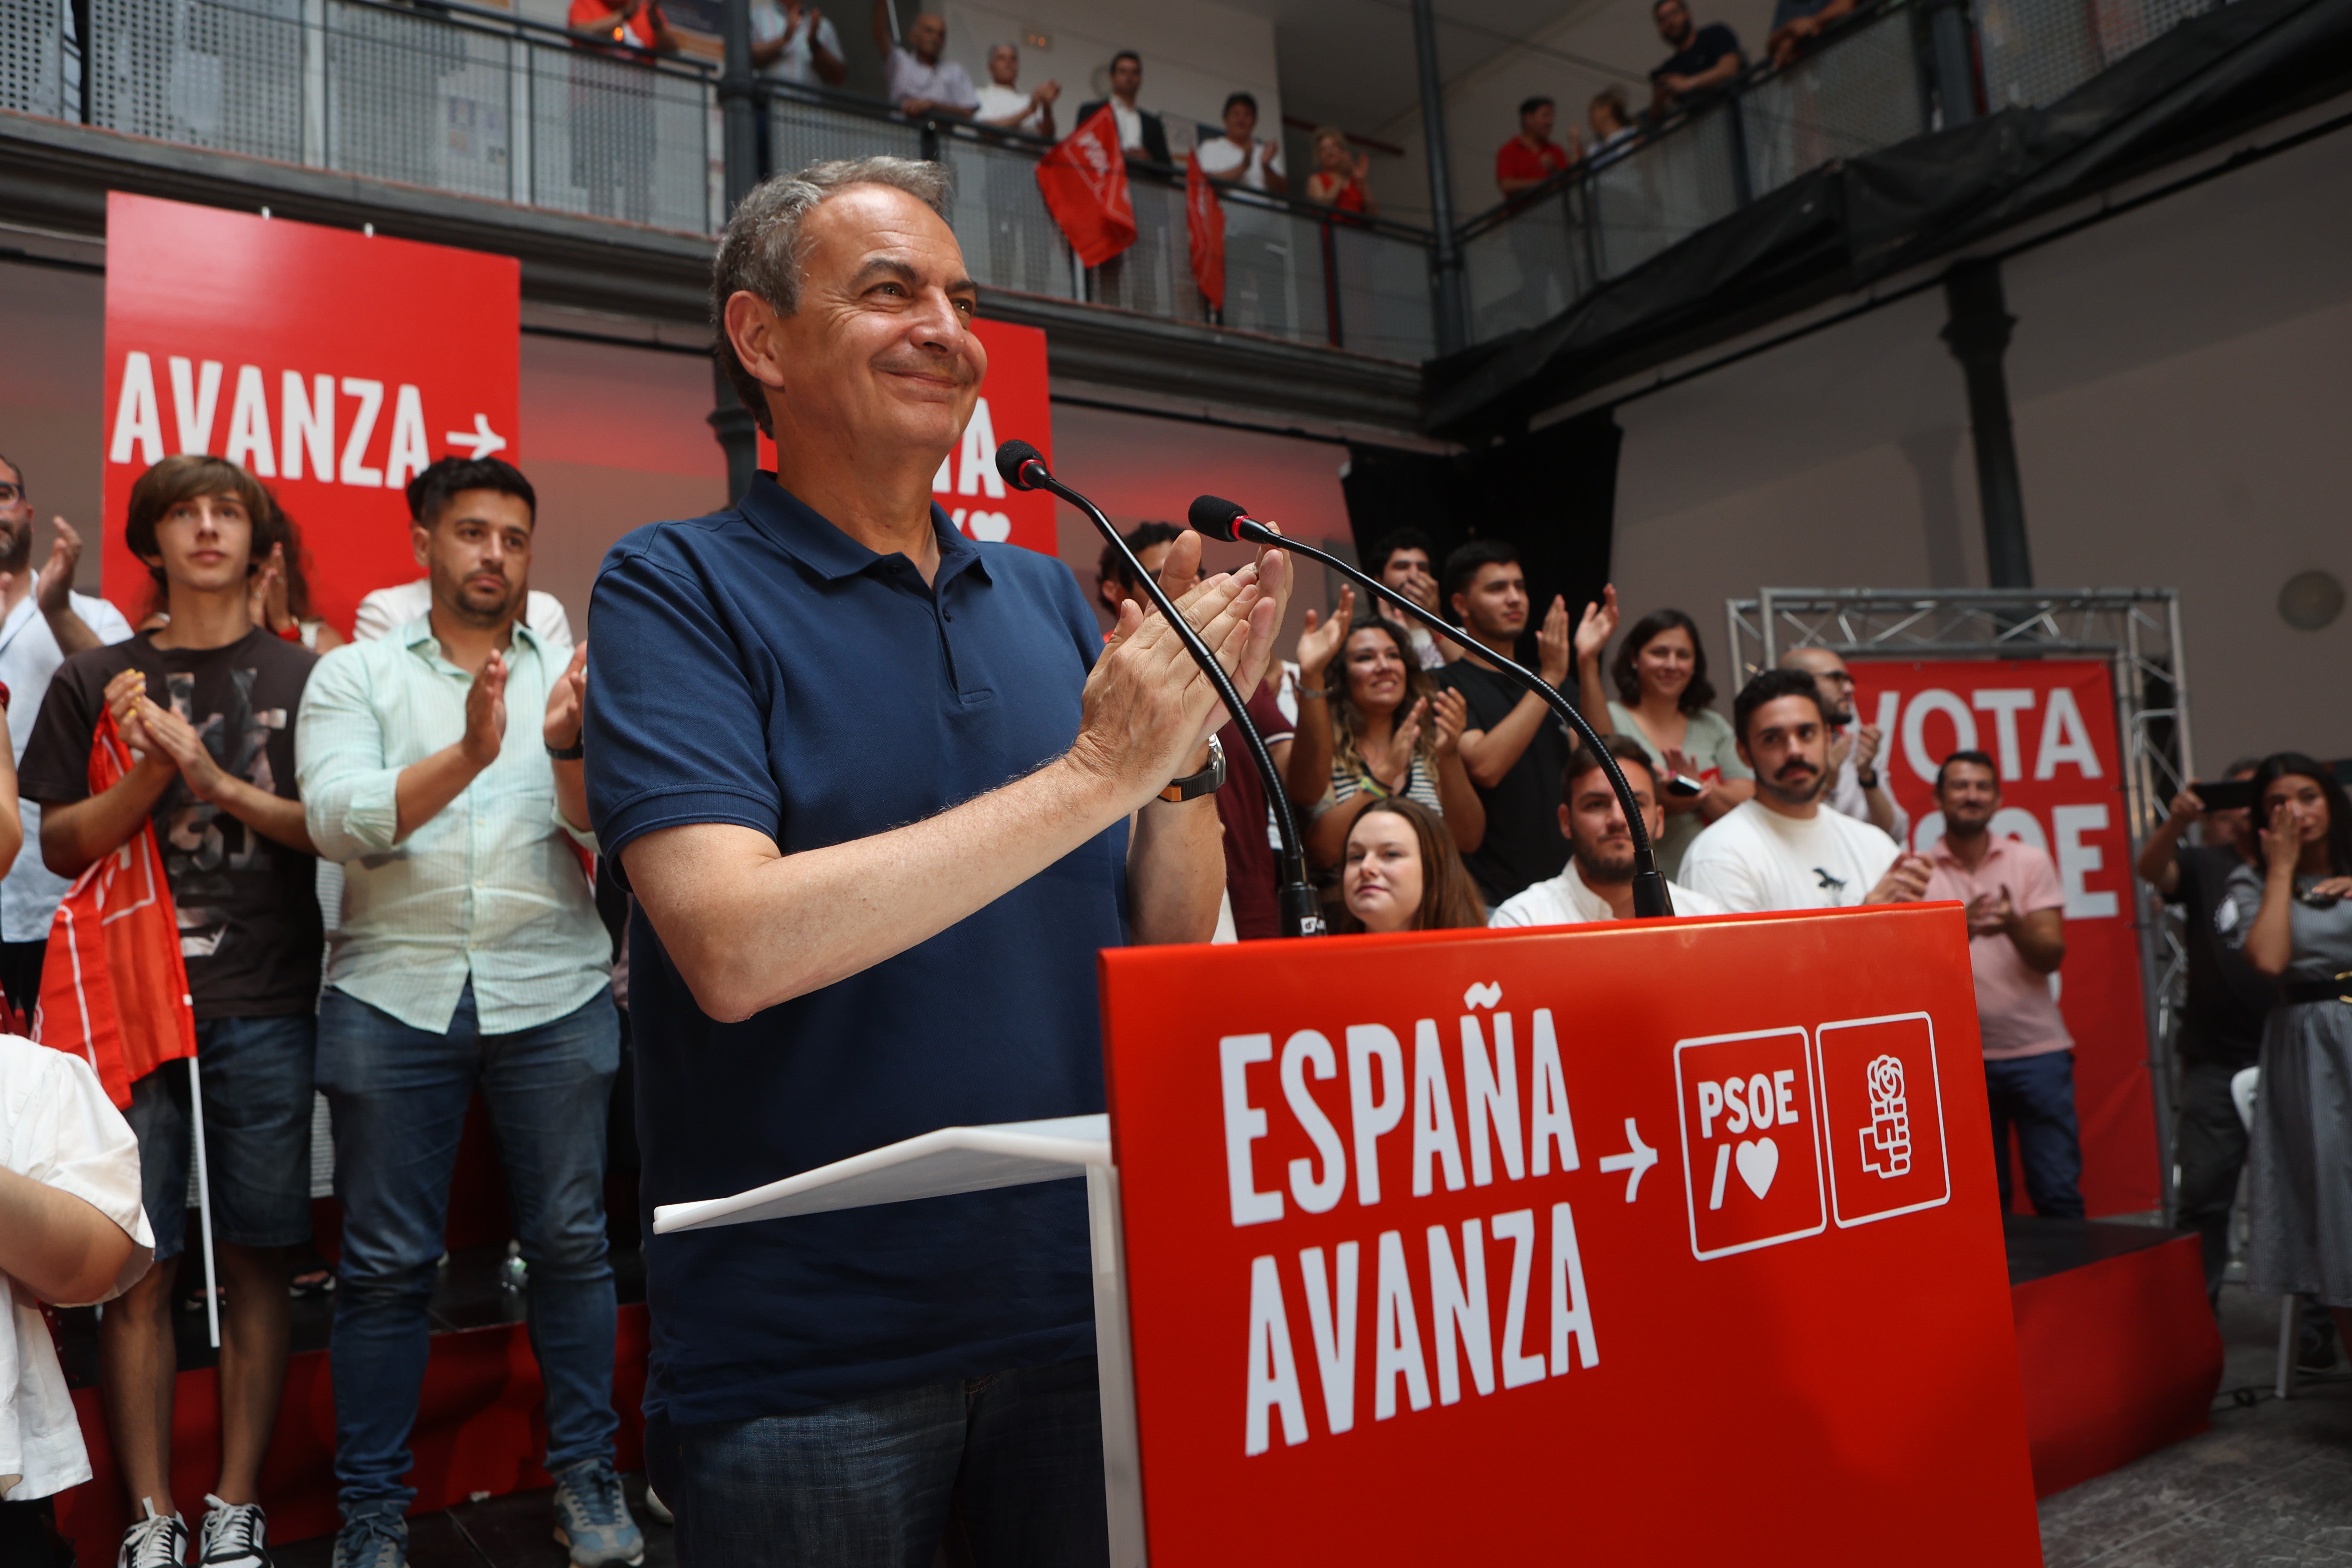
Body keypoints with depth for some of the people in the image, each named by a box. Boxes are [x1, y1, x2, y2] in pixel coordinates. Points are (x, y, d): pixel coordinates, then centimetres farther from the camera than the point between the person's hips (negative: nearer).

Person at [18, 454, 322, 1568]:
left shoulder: (303, 678, 7)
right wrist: (150, 775, -10)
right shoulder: (95, 681, 10)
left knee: (257, 1262, 4)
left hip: (263, 1011, -1)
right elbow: (62, 848, 6)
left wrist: (217, 780, -12)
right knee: (138, 1267, 3)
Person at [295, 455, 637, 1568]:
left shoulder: (575, 676, 8)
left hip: (554, 994, 1)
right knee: (386, 1260, 7)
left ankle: (586, 1474, 23)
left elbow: (608, 828, -4)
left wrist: (569, 745, -25)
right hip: (392, 997, 0)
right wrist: (468, 754, -23)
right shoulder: (356, 674, 7)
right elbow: (339, 820, -8)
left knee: (570, 1240, 7)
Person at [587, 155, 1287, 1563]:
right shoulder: (680, 588, -8)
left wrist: (1191, 742, -12)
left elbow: (1169, 946, 6)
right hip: (807, 1355, -4)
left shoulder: (1047, 596, 6)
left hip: (1086, 1307, 5)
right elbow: (736, 945, -23)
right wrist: (1097, 769, -21)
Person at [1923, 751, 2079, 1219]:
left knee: (2059, 1193, 3)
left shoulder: (2031, 861, 5)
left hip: (2036, 1049, 1)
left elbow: (2052, 956, -2)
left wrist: (2014, 925, -23)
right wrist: (1960, 929, -25)